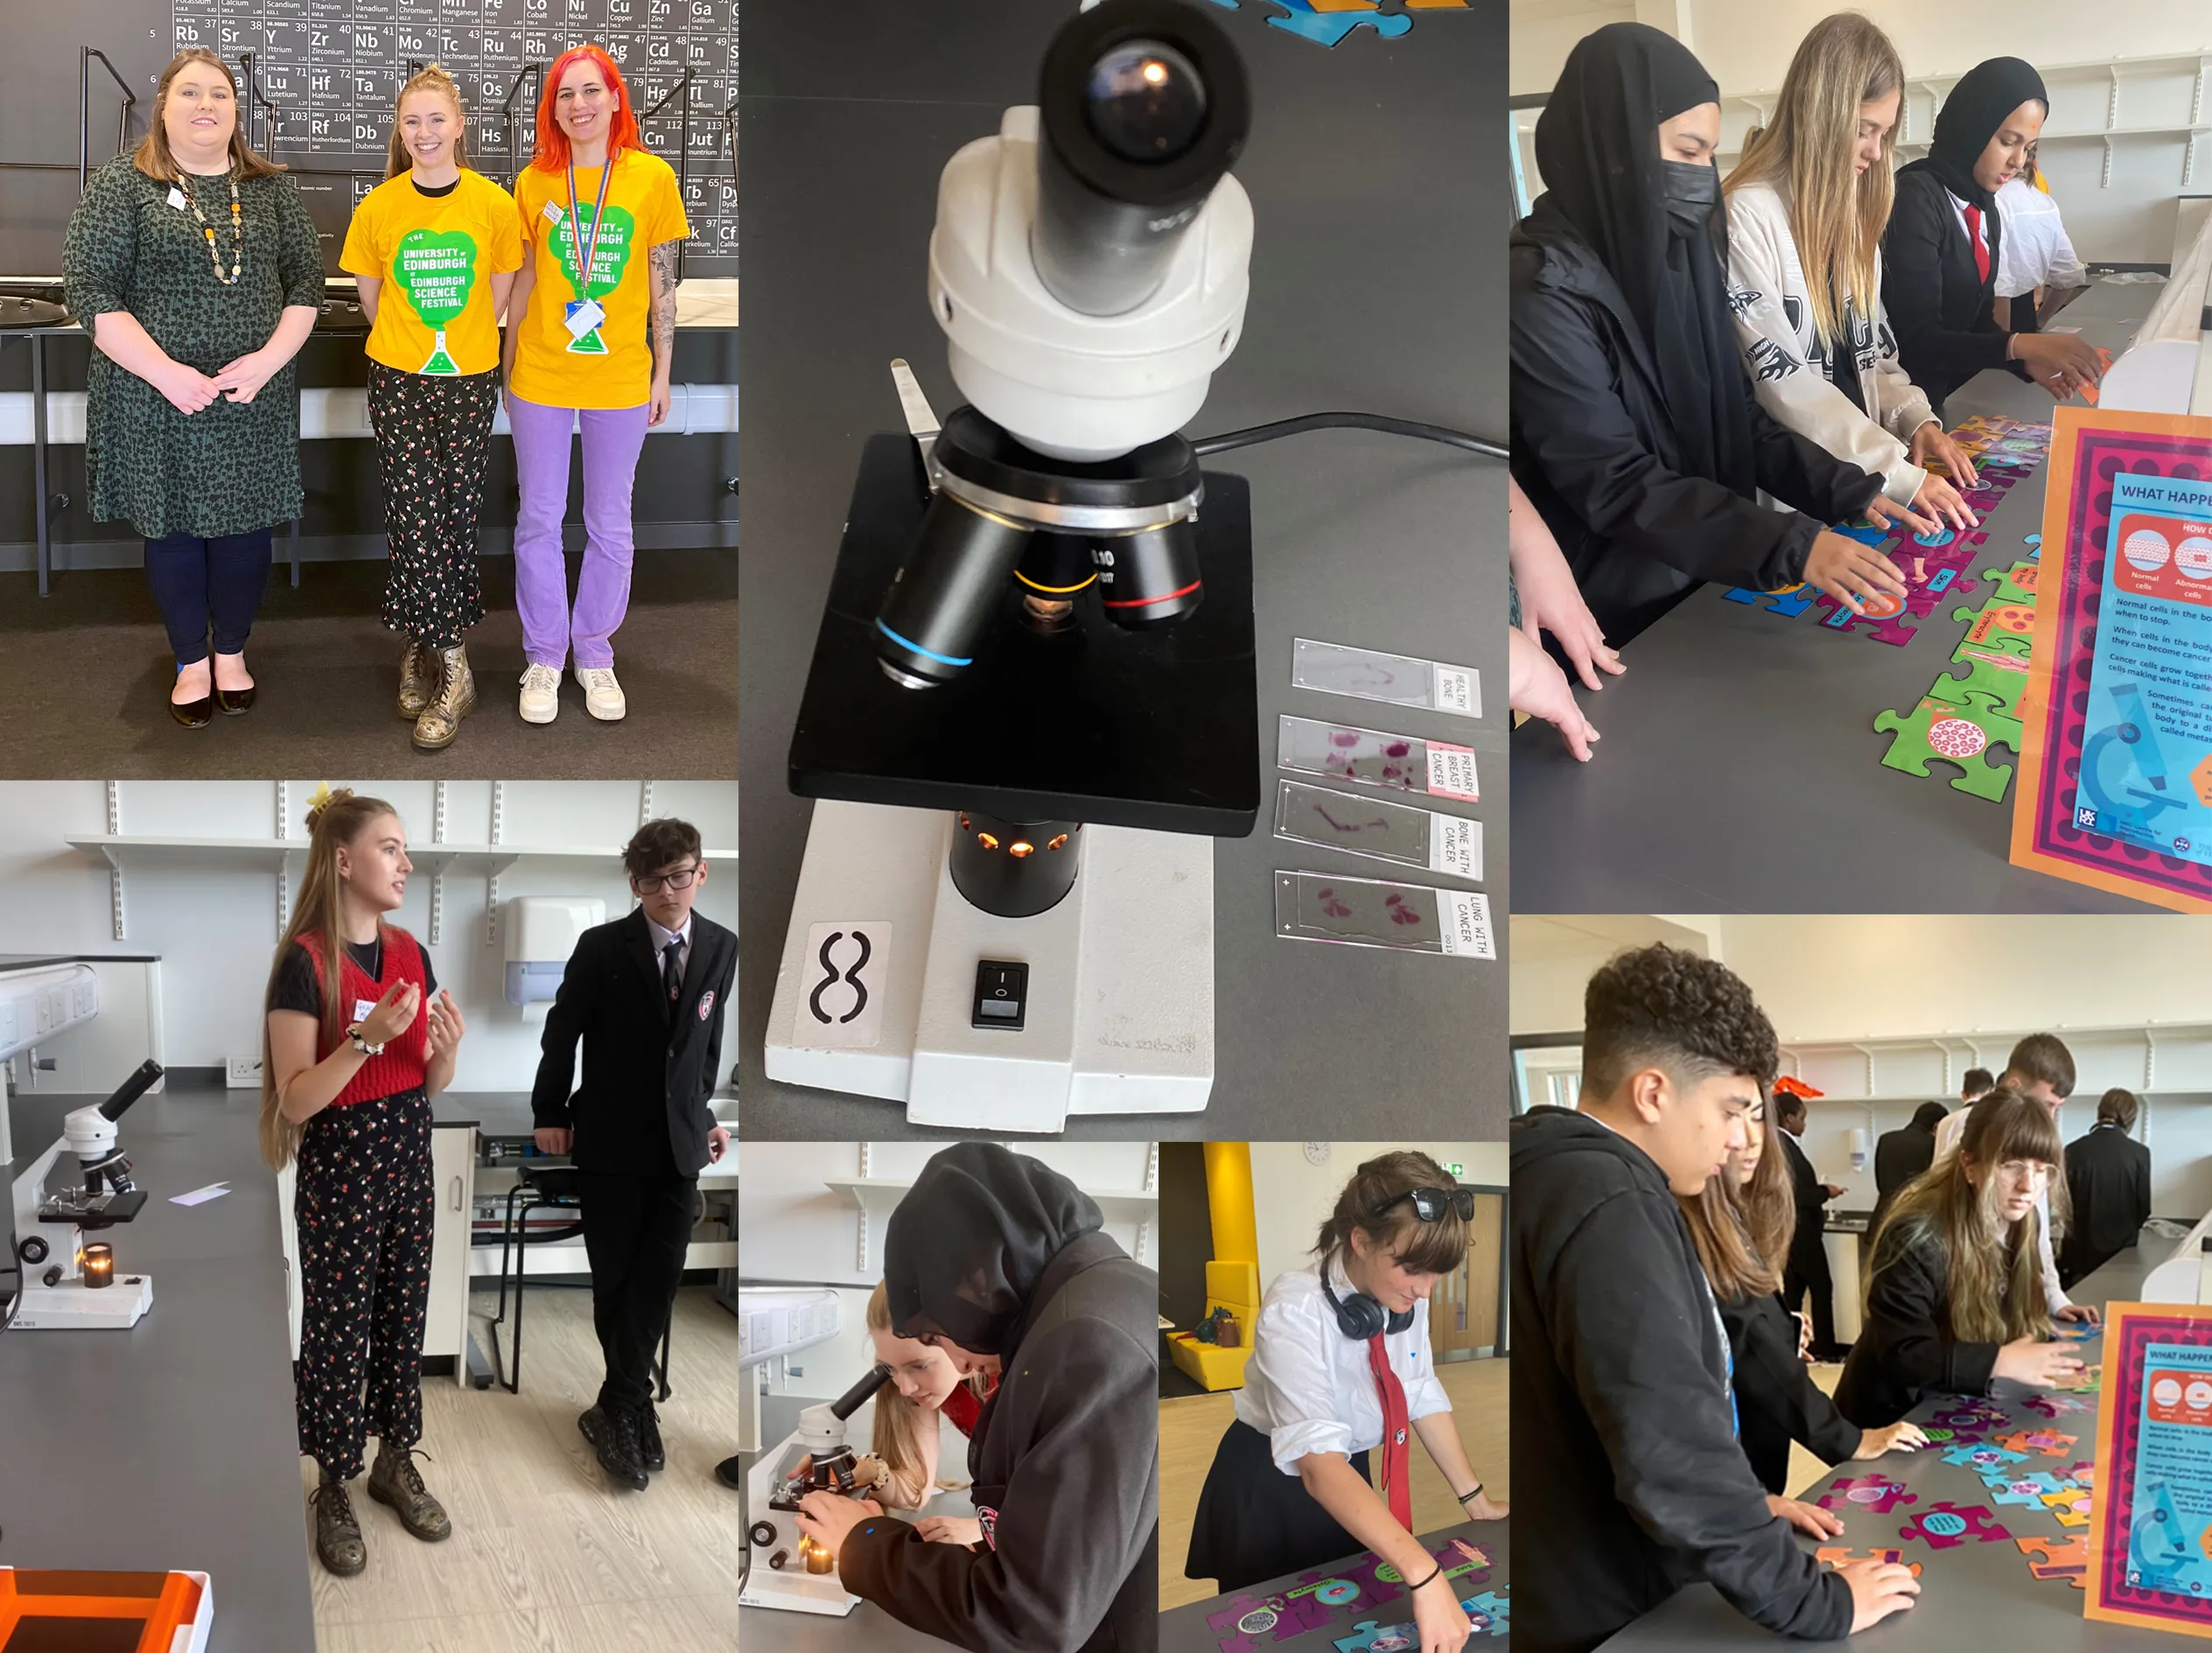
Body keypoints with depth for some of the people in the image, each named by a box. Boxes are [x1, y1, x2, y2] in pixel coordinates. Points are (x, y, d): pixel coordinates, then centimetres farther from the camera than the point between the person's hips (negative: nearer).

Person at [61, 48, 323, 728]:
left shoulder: (271, 186, 6)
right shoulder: (123, 183, -4)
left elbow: (305, 279, 5)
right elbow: (89, 288, -9)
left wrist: (269, 358, -11)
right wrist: (167, 373, -17)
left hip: (253, 397, 2)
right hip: (157, 397, -2)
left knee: (244, 526, 9)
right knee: (174, 528, 8)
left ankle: (231, 652, 28)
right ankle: (190, 660, 24)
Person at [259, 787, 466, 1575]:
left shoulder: (410, 952, 3)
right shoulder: (305, 961, -16)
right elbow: (296, 1099, -18)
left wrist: (448, 1049, -12)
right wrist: (367, 1037, -30)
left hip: (408, 1158, 6)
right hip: (339, 1170, -6)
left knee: (402, 1317, 14)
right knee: (337, 1330, 6)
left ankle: (396, 1463, 30)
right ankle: (333, 1489, 21)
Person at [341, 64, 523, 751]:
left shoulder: (493, 203, -3)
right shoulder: (378, 208, -3)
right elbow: (369, 300, 10)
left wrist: (455, 341, 12)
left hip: (470, 382, 0)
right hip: (399, 383, 0)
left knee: (455, 515, 3)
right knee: (415, 519, -4)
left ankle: (423, 647, 17)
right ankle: (452, 665, 5)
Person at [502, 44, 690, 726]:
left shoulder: (652, 177, -4)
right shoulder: (534, 182, -1)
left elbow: (663, 283, 1)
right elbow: (522, 283, 7)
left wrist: (663, 371, 2)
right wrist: (508, 366, 8)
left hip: (620, 380, -1)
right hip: (541, 377, 1)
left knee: (610, 527, 9)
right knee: (539, 521, 7)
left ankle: (595, 653, 25)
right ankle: (544, 657, 20)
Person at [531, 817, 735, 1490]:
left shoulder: (722, 947, -1)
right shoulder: (601, 947, -10)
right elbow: (561, 1032, -1)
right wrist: (550, 1114, 1)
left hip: (679, 1140, 3)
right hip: (610, 1140, -2)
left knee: (658, 1279, 2)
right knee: (615, 1279, 6)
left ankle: (616, 1409, 13)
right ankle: (635, 1409, 20)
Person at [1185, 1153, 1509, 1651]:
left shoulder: (1402, 1294, -15)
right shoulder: (1295, 1312, -35)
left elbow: (1423, 1399, 0)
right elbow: (1317, 1463, -44)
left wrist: (1474, 1500, -2)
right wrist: (1424, 1575, -53)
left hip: (1350, 1474, 5)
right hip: (1271, 1485, -5)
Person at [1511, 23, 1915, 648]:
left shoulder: (1679, 254, 6)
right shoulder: (1544, 291, -19)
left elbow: (1738, 417, 9)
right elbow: (1616, 484, -22)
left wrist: (1849, 492, -5)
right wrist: (1793, 546, -28)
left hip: (1708, 585, 7)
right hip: (1621, 625, -7)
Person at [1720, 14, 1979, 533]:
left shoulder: (1850, 206, 11)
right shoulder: (1746, 216, -14)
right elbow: (1783, 381, -19)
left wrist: (1913, 417, -2)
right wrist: (1898, 475, -22)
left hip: (1861, 467, 7)